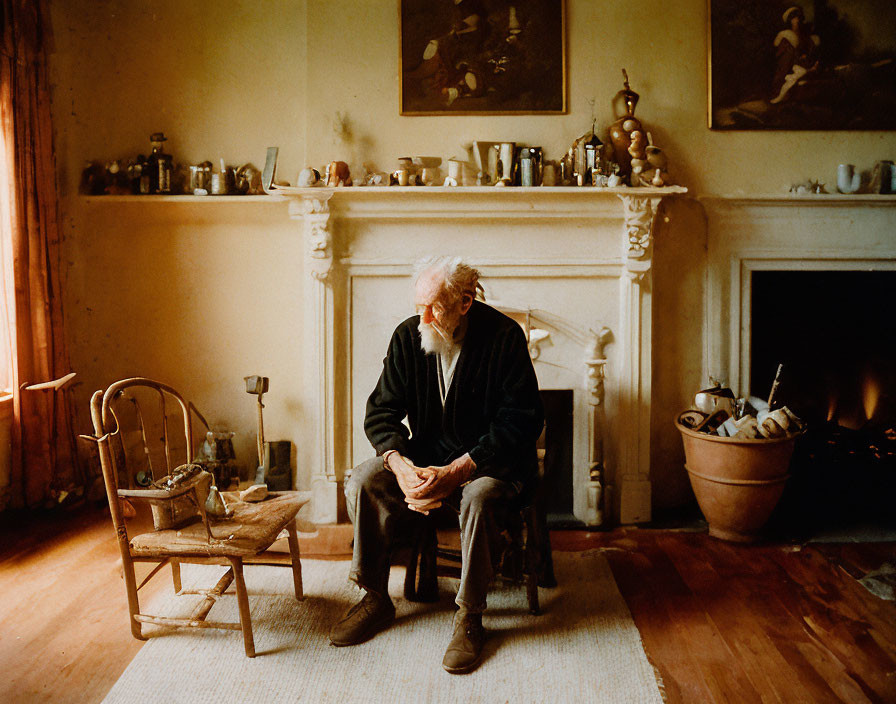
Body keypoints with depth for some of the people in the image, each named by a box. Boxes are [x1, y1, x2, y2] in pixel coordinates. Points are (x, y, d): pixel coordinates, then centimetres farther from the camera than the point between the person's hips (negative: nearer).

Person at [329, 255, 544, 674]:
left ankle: (470, 616, -15)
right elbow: (381, 412, -1)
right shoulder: (408, 336, -3)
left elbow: (521, 423, -19)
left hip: (492, 459, -4)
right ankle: (375, 597, -1)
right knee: (362, 482, -19)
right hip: (427, 454, 4)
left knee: (479, 497, -36)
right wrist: (402, 466, -23)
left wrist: (454, 473, -28)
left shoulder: (503, 337, -16)